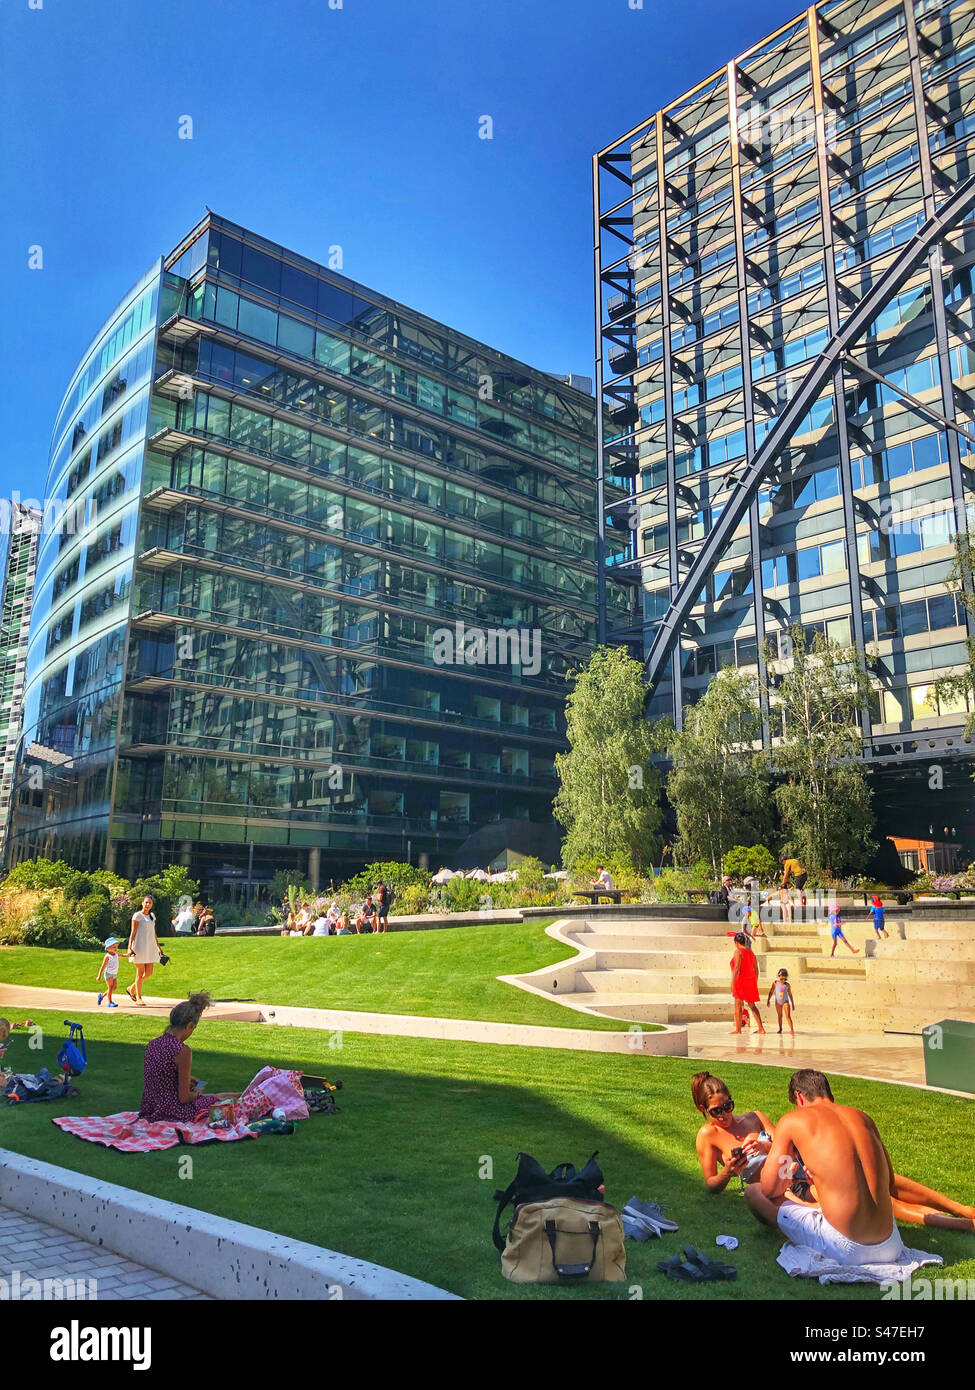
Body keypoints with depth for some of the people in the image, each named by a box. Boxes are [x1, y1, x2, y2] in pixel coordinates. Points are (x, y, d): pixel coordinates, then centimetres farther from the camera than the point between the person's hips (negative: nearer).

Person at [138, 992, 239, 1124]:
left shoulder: (153, 1044, 0)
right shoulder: (182, 1051, -23)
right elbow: (184, 1098, -18)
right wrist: (196, 1093, 3)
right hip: (174, 1112, -8)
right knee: (227, 1100, 16)